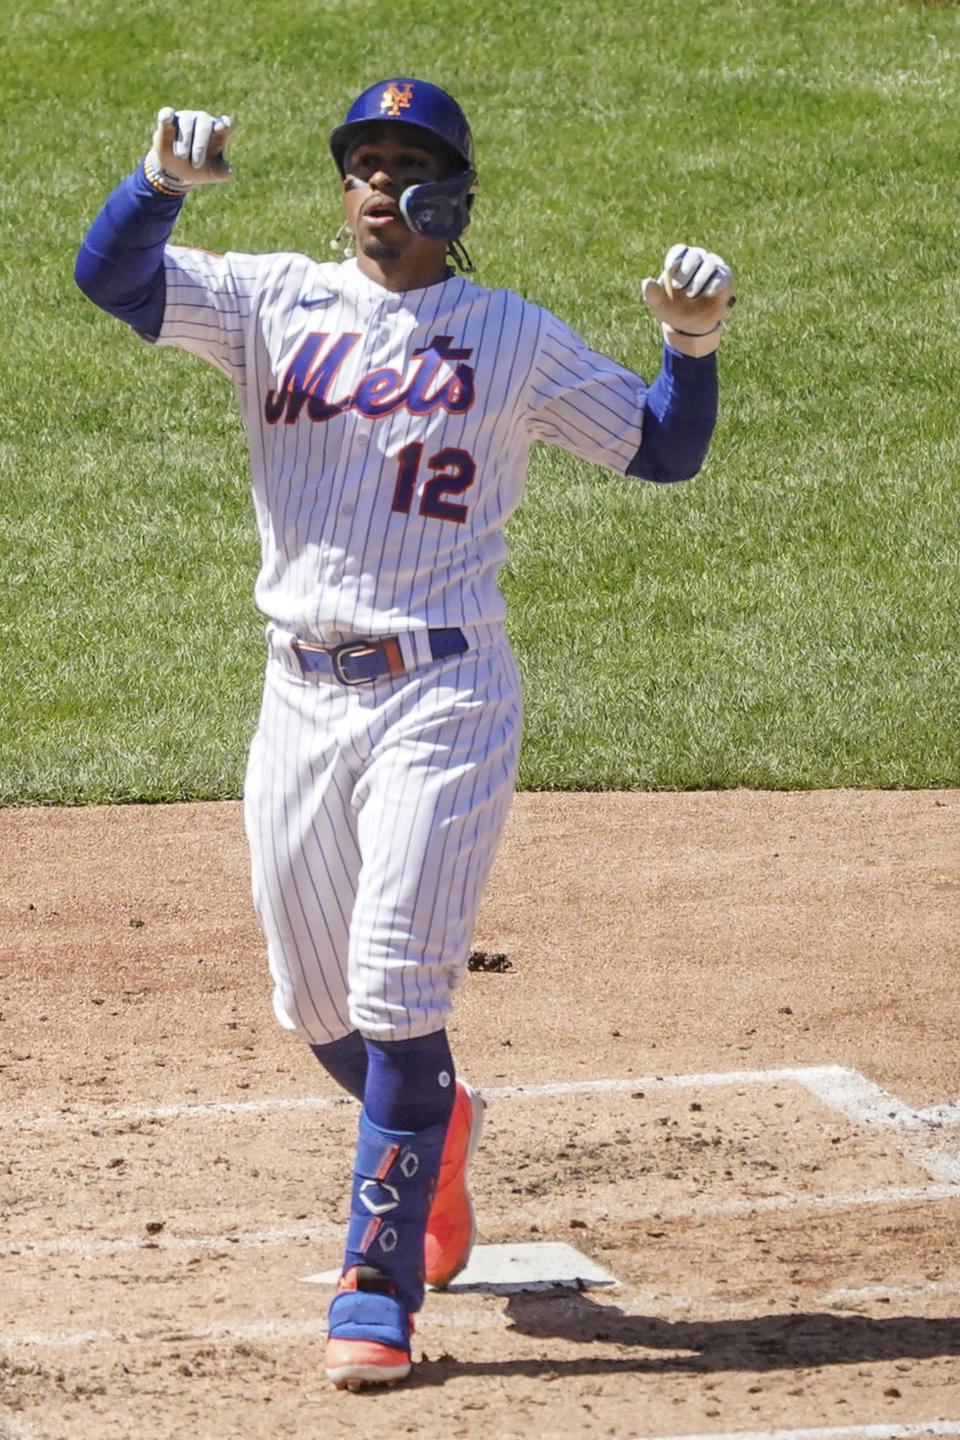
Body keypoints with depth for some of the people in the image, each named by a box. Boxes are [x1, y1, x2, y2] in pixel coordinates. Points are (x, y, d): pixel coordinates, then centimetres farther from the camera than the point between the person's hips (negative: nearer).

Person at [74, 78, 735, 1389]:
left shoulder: (517, 341, 5)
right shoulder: (275, 302, 7)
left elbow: (663, 452, 7)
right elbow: (110, 274, -5)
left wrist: (694, 343, -12)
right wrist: (166, 179, -25)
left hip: (443, 699, -3)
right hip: (302, 693, 3)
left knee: (397, 995, -11)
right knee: (316, 1006, 12)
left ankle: (379, 1293, -4)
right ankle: (434, 1131, 43)